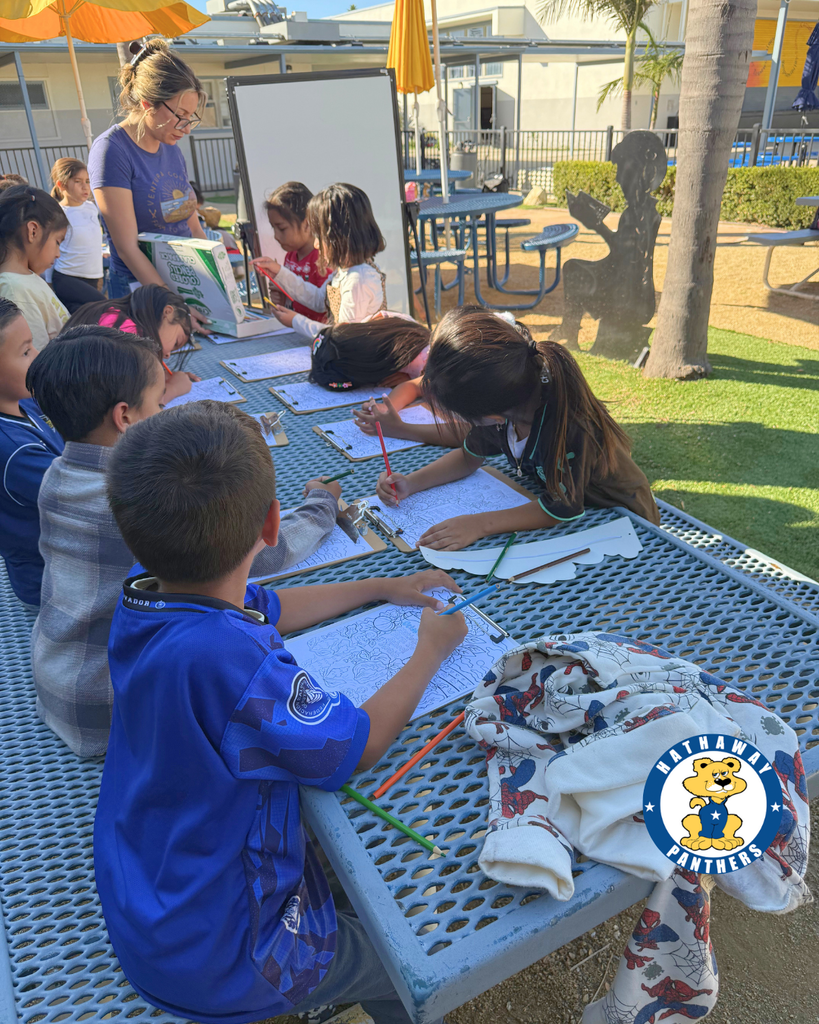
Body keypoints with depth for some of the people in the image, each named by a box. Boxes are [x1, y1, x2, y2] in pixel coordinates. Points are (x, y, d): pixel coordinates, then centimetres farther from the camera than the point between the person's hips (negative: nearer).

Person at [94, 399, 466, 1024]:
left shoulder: (143, 596, -14)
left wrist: (386, 588, 10)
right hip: (211, 957, -7)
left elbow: (269, 610, 5)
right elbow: (359, 745, -23)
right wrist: (431, 651, -8)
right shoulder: (226, 661, -41)